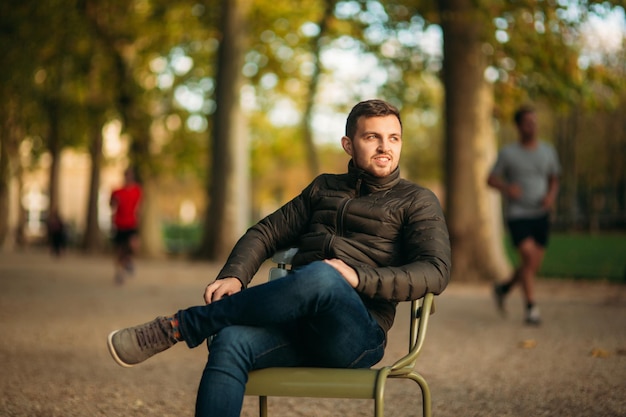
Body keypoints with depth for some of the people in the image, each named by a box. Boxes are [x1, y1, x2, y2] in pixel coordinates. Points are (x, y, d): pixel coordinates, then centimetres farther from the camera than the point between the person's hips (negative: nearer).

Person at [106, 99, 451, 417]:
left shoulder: (417, 201, 11)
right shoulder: (324, 188, 25)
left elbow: (435, 272, -4)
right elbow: (265, 233, 21)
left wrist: (358, 277, -18)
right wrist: (234, 277, -1)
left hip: (357, 335, -4)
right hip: (298, 329, 4)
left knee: (320, 277, -37)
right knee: (231, 342, -31)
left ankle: (178, 326, -24)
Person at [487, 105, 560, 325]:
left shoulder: (548, 151, 6)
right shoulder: (508, 153, -4)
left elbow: (554, 181, 16)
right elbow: (491, 179, 2)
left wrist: (551, 196, -5)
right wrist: (507, 188, -19)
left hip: (540, 215, 4)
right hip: (517, 215, -4)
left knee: (534, 266, 6)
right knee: (528, 256, -19)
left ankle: (503, 288, 33)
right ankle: (531, 309, -9)